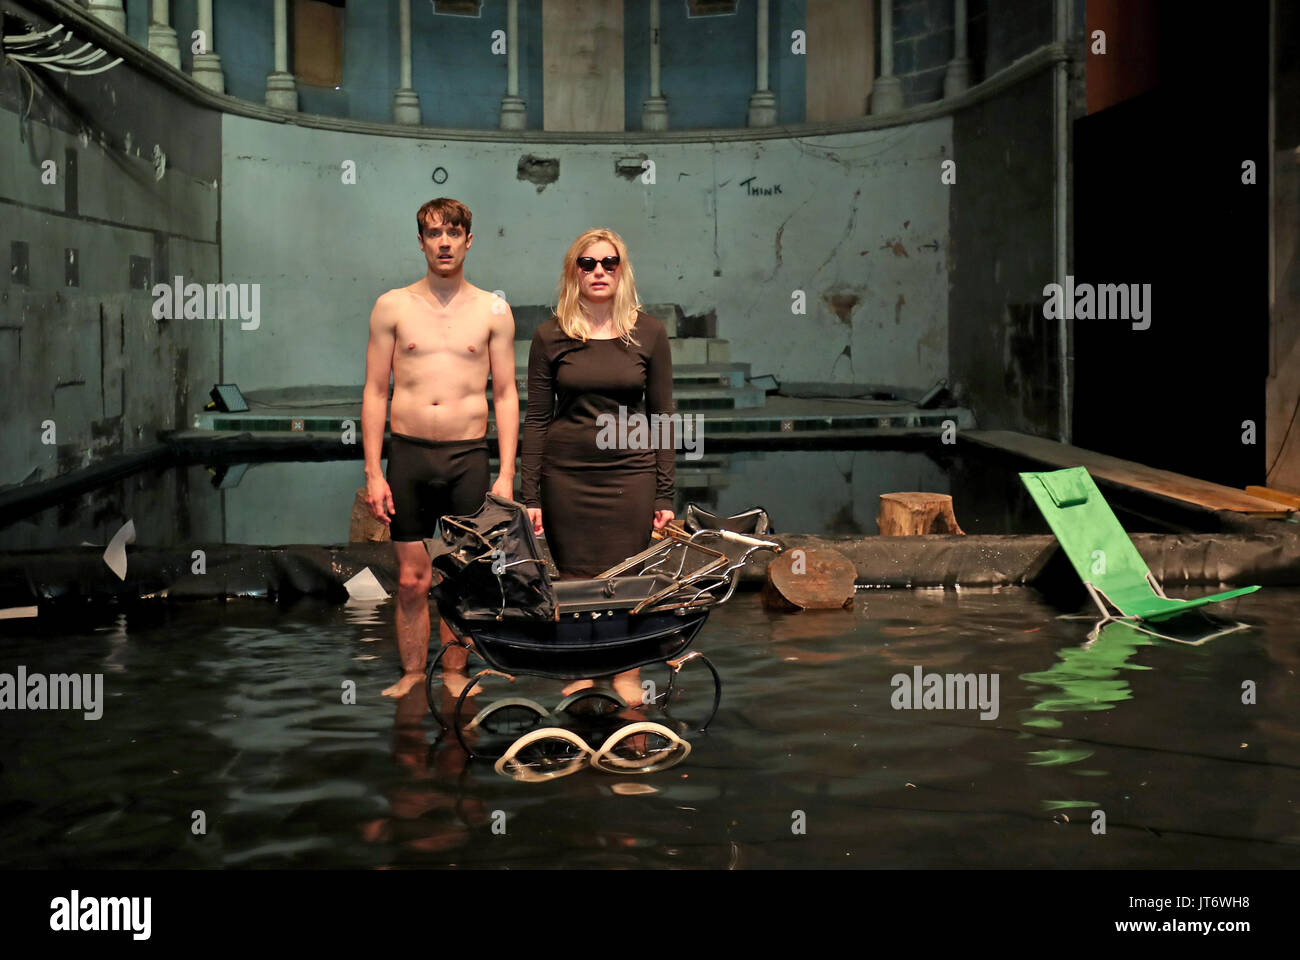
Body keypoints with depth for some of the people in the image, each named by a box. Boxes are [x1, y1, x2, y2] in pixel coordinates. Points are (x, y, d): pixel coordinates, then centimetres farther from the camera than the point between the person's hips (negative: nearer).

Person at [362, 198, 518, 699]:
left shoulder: (493, 310, 5)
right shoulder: (392, 306, 5)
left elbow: (506, 395, 6)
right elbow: (375, 392, 5)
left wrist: (506, 474, -1)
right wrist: (373, 473, -1)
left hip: (469, 456, 0)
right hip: (408, 453, 0)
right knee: (412, 579, 4)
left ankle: (454, 680, 18)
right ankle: (412, 675, 18)